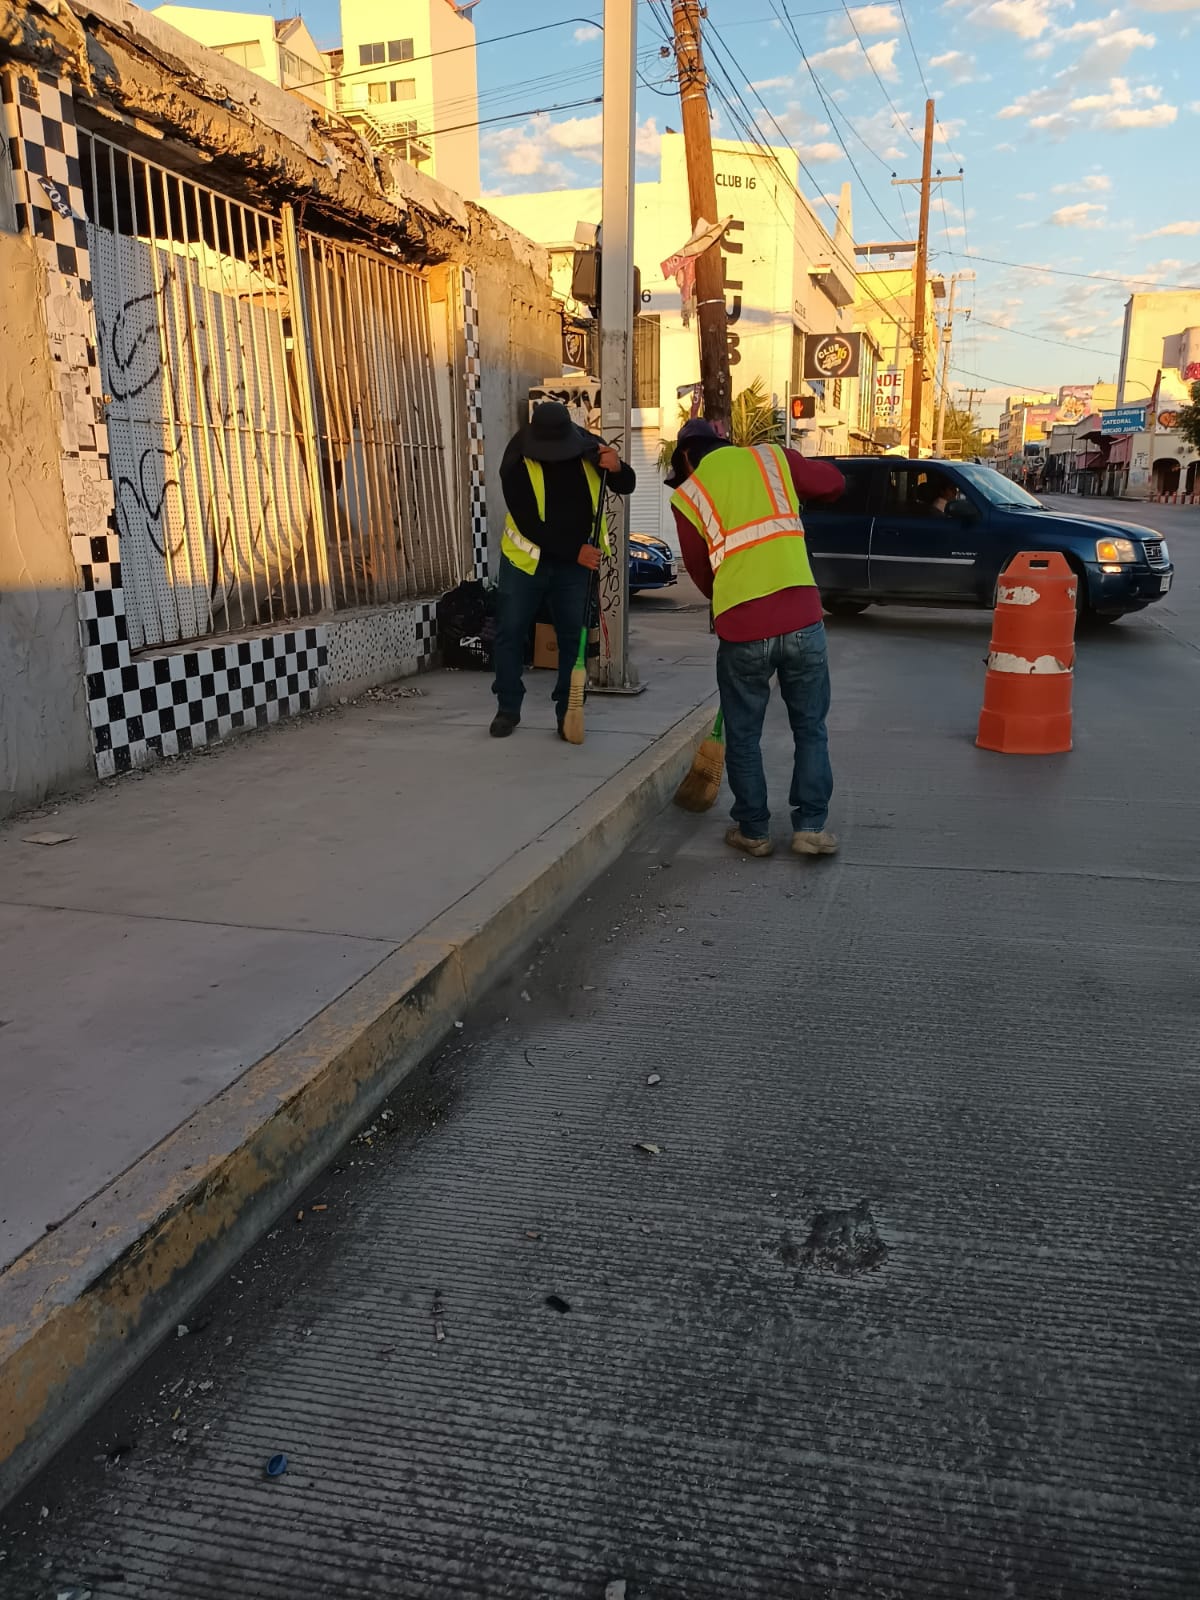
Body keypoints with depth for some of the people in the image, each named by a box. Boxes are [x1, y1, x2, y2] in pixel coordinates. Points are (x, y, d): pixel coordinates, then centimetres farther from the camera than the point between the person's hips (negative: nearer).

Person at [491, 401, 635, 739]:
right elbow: (529, 524, -19)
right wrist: (575, 551, -22)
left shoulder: (589, 448, -8)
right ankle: (508, 709, 16)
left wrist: (617, 469, -25)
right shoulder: (517, 465, -16)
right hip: (526, 558, -1)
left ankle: (568, 712, 11)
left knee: (574, 638, 1)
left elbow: (626, 487, -1)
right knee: (510, 633, 2)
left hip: (575, 562, 2)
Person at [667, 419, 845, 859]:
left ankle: (753, 831, 21)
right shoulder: (771, 456, 12)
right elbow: (833, 482, 19)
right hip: (802, 619, 2)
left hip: (742, 629, -1)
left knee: (743, 736, 14)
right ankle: (811, 826, 14)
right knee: (810, 728, 15)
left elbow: (699, 570, 13)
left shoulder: (687, 495, 8)